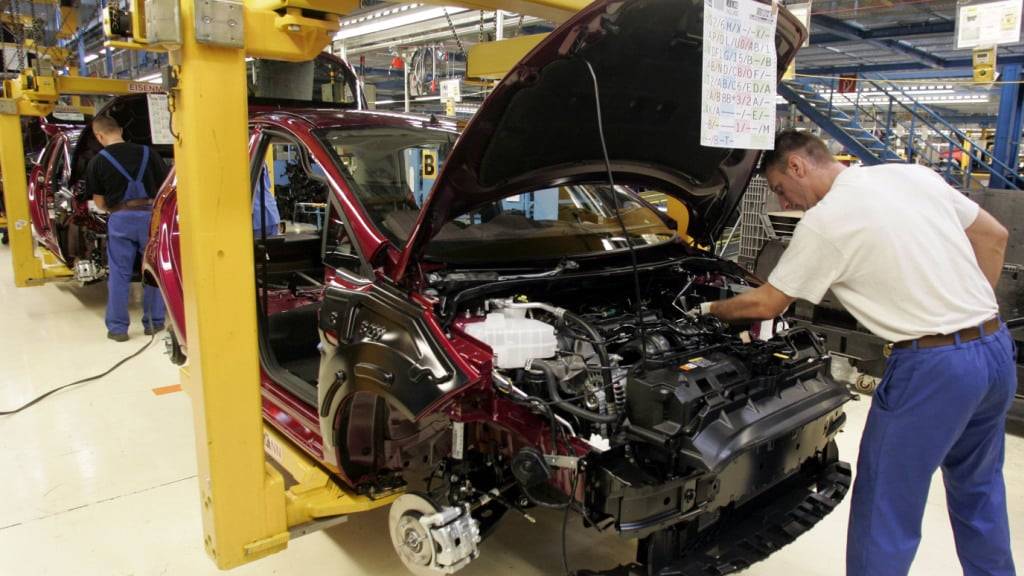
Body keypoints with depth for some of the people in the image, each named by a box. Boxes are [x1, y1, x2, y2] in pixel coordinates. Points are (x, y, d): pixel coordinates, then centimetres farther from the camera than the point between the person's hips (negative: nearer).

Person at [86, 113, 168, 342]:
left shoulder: (97, 161, 1)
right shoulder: (146, 152, 3)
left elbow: (99, 202, 5)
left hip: (120, 220, -1)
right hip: (149, 214, 1)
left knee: (119, 274, 8)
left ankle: (117, 327, 12)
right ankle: (153, 322, 16)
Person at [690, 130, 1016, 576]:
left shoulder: (823, 222, -10)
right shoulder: (913, 174, 10)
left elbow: (765, 305, -1)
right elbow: (993, 235, 17)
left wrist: (710, 309, 16)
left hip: (933, 366, -8)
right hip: (997, 347, 8)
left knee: (884, 511, 5)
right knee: (977, 487, 28)